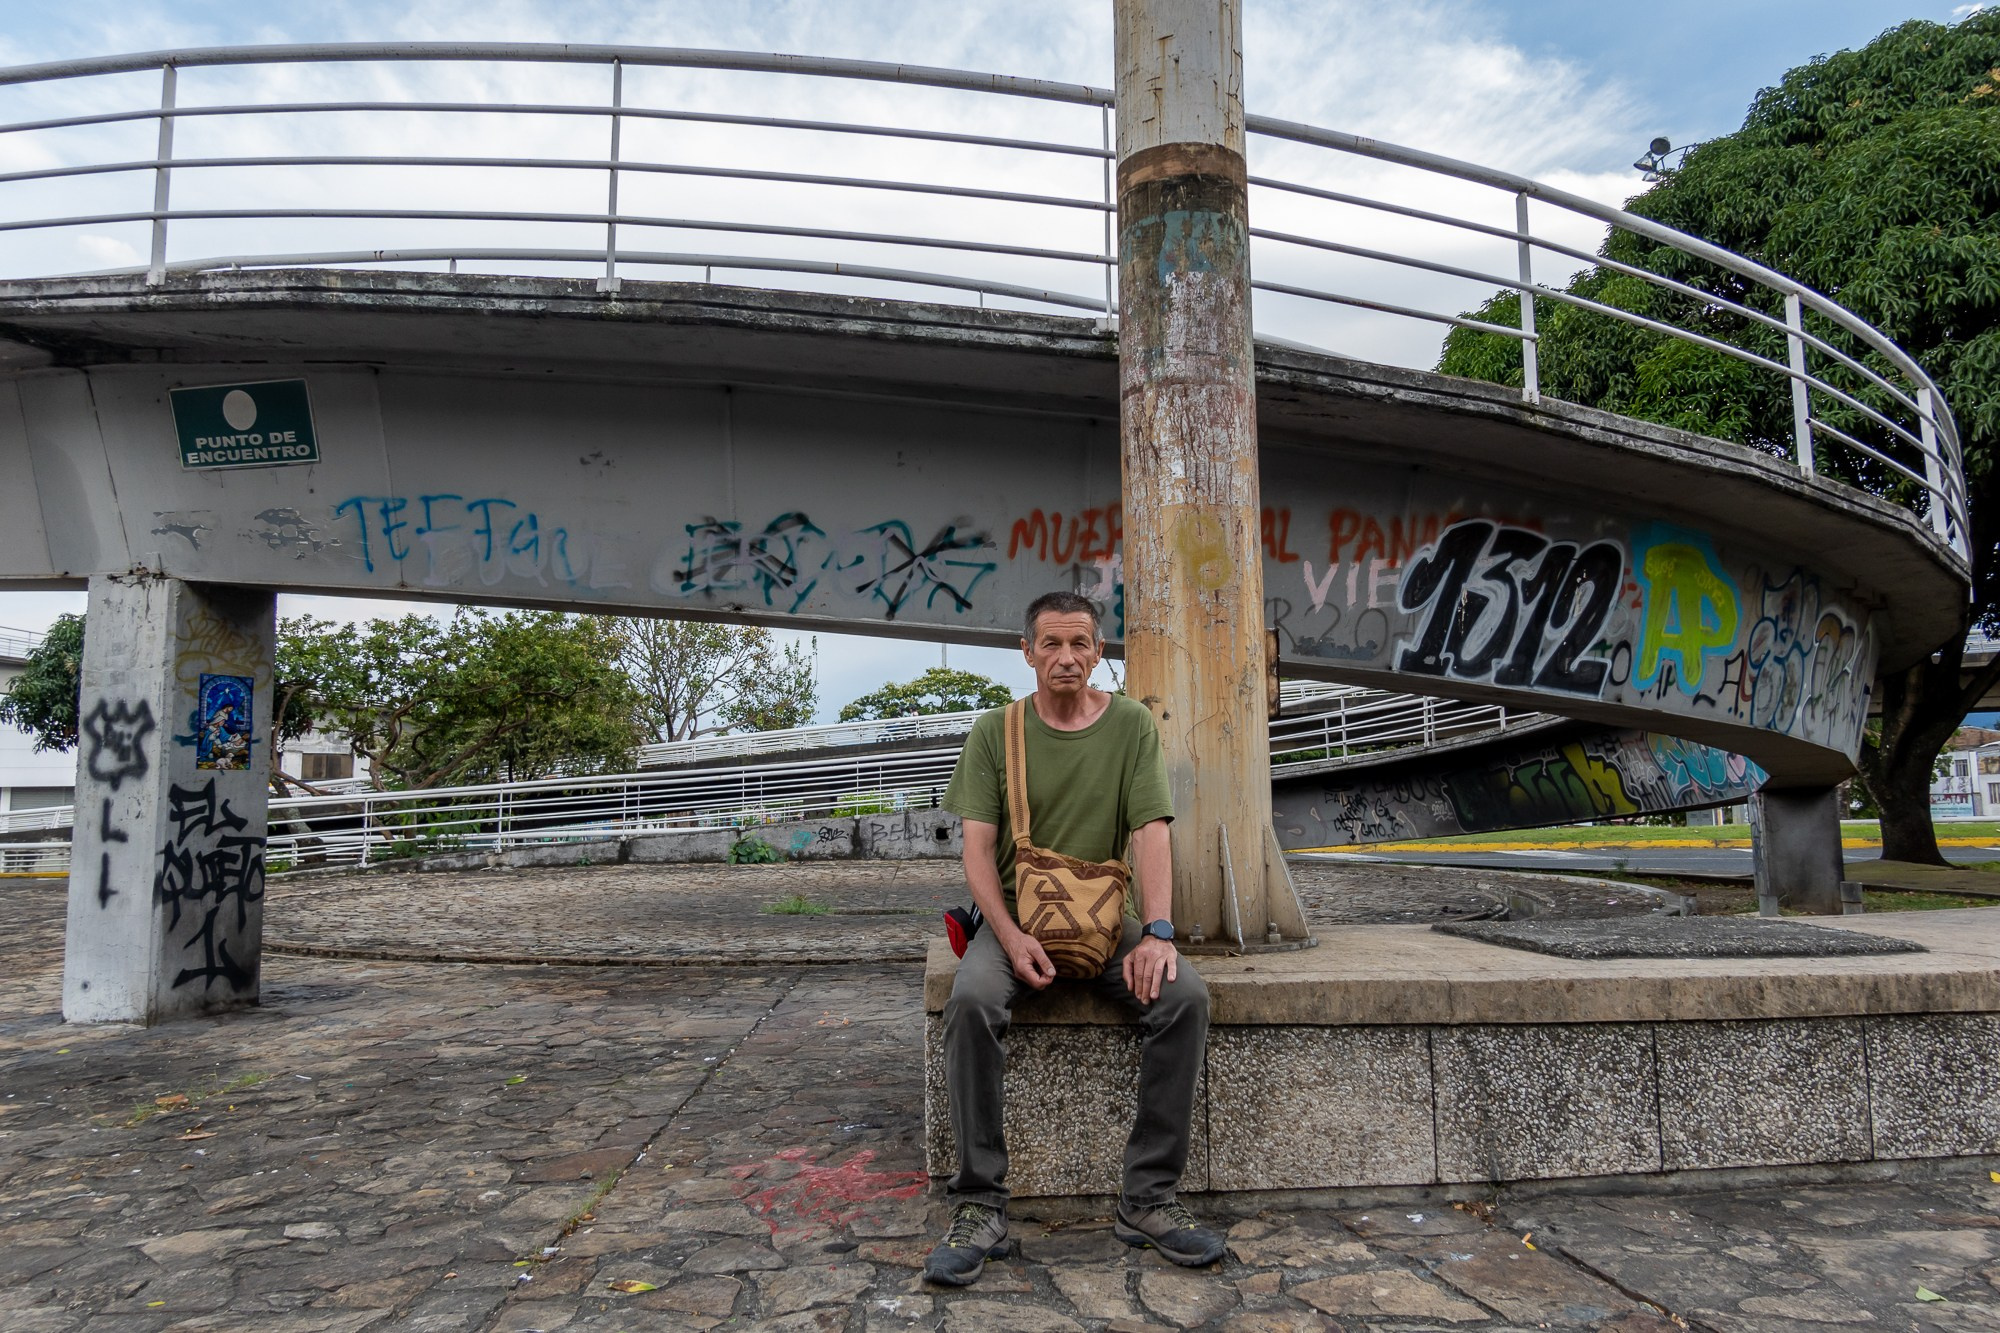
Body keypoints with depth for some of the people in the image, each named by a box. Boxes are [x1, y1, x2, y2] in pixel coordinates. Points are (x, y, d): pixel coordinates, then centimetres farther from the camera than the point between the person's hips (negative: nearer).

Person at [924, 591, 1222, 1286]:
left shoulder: (1131, 724, 2)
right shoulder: (995, 732, 1)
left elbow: (1150, 834, -6)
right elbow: (978, 849, -4)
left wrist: (1157, 930, -21)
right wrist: (1012, 936, -20)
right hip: (1017, 917, -1)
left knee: (1186, 995, -25)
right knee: (970, 1000, -31)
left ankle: (1149, 1197, -13)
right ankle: (979, 1207, -20)